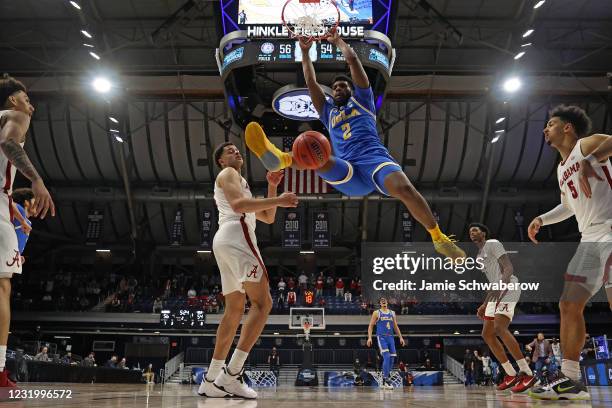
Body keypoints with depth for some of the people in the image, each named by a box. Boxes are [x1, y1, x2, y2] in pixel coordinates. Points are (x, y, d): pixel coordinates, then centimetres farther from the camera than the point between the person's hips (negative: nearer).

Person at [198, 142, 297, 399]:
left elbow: (268, 218, 28)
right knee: (262, 303, -15)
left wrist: (271, 187, 19)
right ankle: (231, 375, -21)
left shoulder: (236, 181, 36)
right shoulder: (228, 174, 8)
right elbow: (239, 205, -14)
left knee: (234, 310, 7)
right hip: (235, 235, -10)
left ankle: (211, 380, 6)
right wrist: (277, 200, -16)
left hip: (225, 242, 10)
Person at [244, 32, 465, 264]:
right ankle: (281, 158, -62)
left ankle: (439, 238, -18)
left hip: (374, 158, -2)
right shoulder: (329, 113, 36)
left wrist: (338, 40, 38)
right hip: (348, 173, 2)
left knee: (404, 188, -32)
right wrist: (305, 51, 36)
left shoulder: (362, 99, 27)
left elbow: (353, 60, 23)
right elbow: (310, 81, 35)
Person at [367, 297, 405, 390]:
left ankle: (384, 382, 16)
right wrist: (369, 337, -12)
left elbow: (395, 326, 20)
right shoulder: (376, 313, 2)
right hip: (381, 337, -5)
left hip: (390, 337, 5)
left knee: (391, 359, 4)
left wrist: (400, 337, 12)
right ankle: (386, 379, -14)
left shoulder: (392, 313, 15)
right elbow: (370, 326, 0)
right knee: (386, 357, -19)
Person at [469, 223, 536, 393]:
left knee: (499, 329, -27)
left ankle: (527, 373, -23)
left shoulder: (492, 244, -2)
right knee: (487, 334, 2)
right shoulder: (479, 257, 25)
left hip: (508, 289, -10)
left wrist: (500, 285, -33)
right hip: (496, 293, 10)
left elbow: (509, 268, -15)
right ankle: (511, 374, 6)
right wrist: (484, 305, 24)